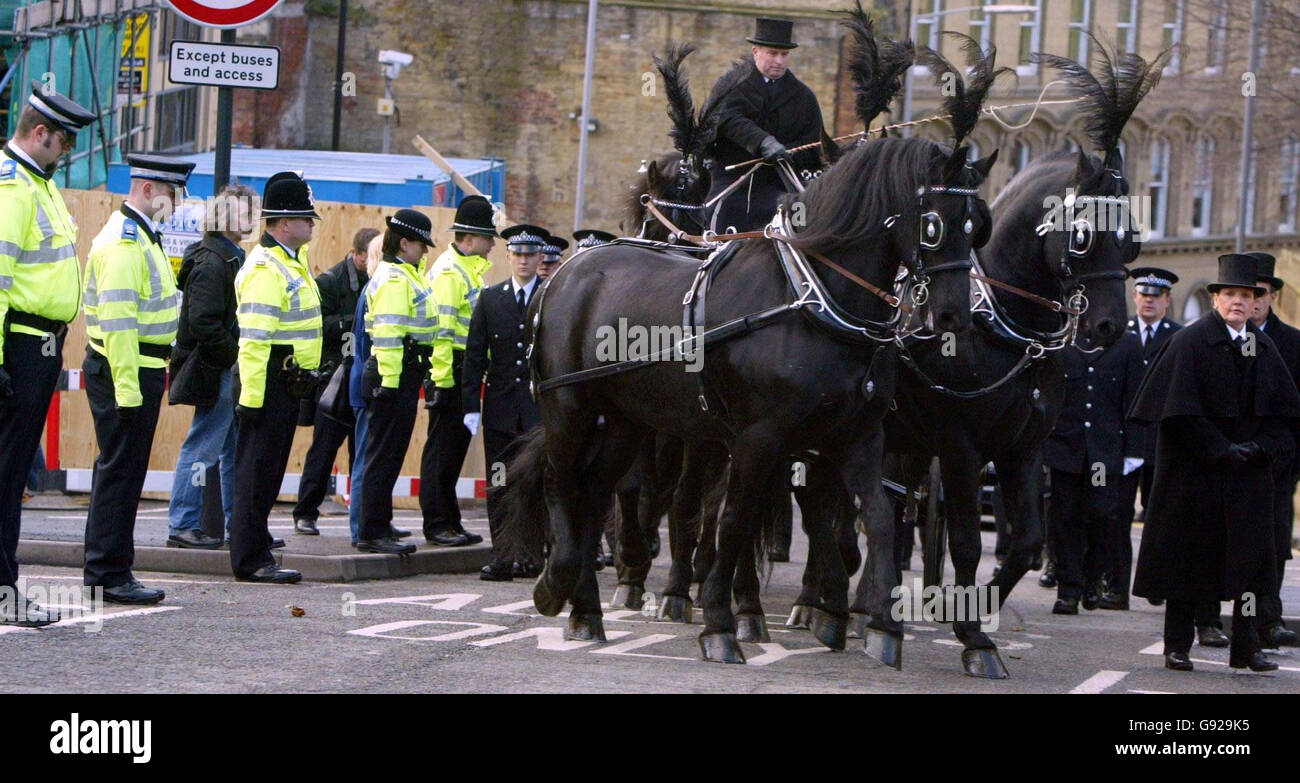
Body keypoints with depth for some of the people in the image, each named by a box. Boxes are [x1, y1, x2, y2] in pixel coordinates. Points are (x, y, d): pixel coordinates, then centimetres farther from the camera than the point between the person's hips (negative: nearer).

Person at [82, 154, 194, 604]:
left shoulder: (141, 238, 18)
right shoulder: (123, 242, -16)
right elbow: (117, 321, -22)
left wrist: (159, 364, 23)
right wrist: (127, 389, -24)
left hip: (139, 370, 11)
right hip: (123, 372, -11)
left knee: (119, 470, 14)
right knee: (121, 471, -7)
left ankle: (104, 570, 20)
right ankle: (111, 574, -3)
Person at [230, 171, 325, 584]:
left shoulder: (291, 260, 17)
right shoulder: (266, 270, -16)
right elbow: (253, 341, -21)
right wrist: (251, 397, -24)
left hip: (289, 384, 10)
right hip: (270, 384, -10)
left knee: (267, 472, 13)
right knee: (257, 472, -6)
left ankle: (253, 551, 19)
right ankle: (251, 560, -4)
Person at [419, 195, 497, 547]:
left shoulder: (469, 268, 18)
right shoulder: (448, 272, -14)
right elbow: (441, 329, -20)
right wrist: (441, 379, -23)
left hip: (464, 370, 10)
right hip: (447, 372, -10)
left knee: (456, 444, 13)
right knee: (442, 448, -5)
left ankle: (450, 522, 19)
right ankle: (436, 524, -1)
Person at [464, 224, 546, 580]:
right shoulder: (490, 298, 9)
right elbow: (474, 355, 7)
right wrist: (471, 405, -1)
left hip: (541, 407, -2)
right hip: (500, 407, 2)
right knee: (499, 487, 2)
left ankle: (532, 557, 4)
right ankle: (502, 559, 5)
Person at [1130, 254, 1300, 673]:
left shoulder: (1264, 348, 10)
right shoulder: (1190, 341, -6)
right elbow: (1181, 410, -12)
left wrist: (1259, 447, -6)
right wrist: (1221, 450, -15)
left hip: (1248, 473, 5)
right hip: (1194, 471, -5)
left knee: (1248, 557, 1)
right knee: (1186, 556, 0)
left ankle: (1246, 647, 4)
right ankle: (1177, 647, 6)